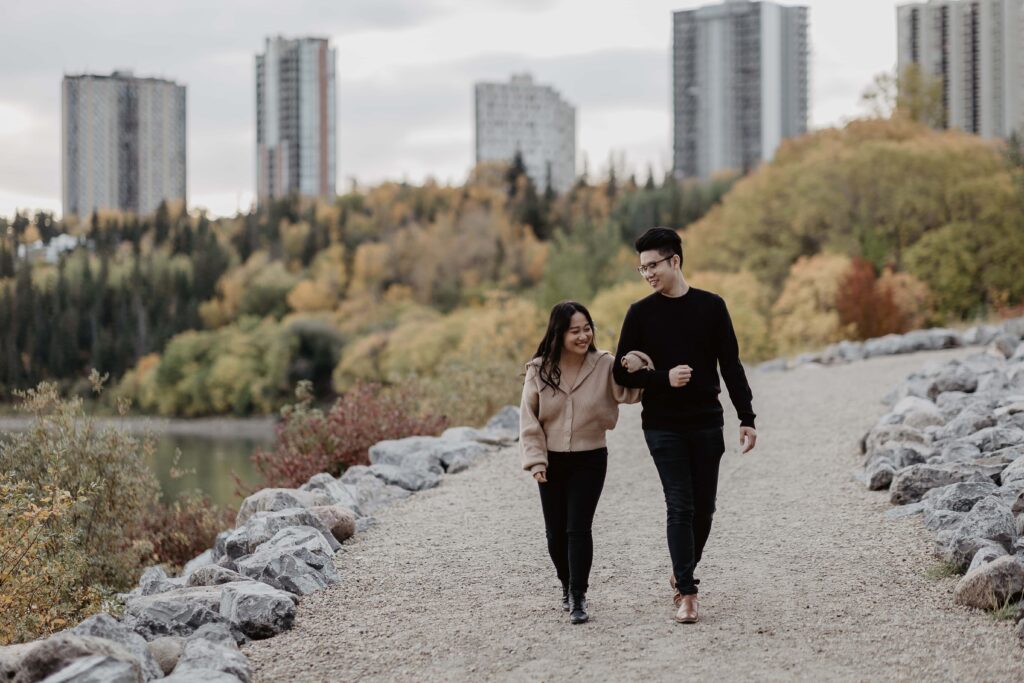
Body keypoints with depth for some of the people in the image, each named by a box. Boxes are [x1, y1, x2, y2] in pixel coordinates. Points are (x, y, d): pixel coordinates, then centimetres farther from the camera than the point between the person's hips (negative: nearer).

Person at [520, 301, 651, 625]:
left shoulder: (604, 365, -9)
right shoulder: (539, 370, -5)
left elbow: (630, 391, -18)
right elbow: (529, 418, -1)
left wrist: (637, 365, -37)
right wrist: (536, 459, -7)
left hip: (589, 461, -2)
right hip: (552, 462, 2)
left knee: (578, 529, -11)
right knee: (556, 533, 10)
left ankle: (578, 598, -5)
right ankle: (567, 586, 33)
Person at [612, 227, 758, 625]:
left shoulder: (711, 307, 2)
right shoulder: (641, 313, 0)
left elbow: (731, 367, 4)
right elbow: (622, 373, 0)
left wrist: (747, 419, 0)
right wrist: (664, 378, -17)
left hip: (706, 424, 2)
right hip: (663, 426, -1)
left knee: (703, 507, 6)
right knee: (680, 507, -7)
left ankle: (682, 574, 28)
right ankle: (687, 594, -5)